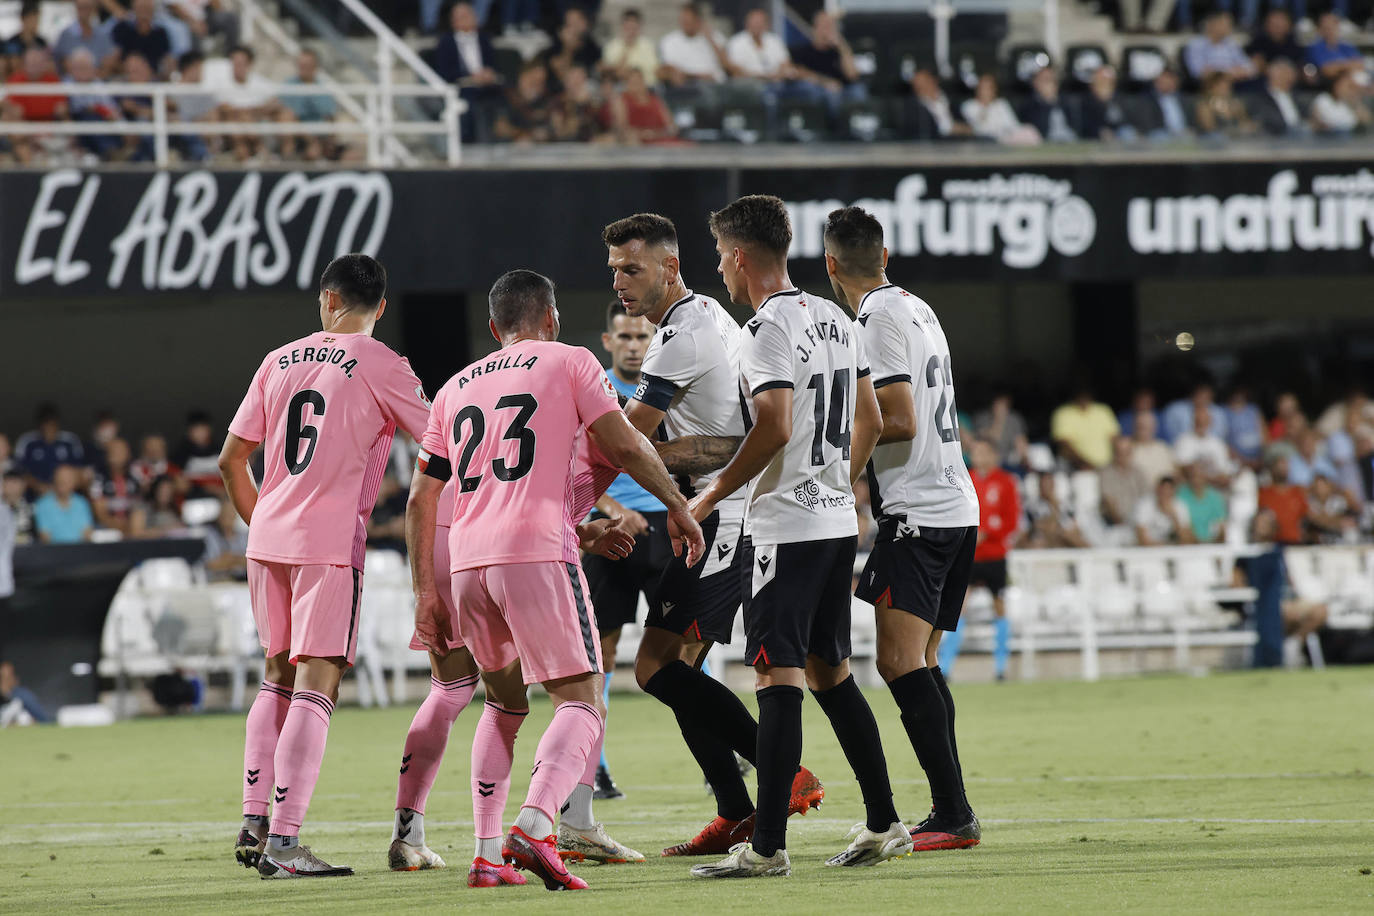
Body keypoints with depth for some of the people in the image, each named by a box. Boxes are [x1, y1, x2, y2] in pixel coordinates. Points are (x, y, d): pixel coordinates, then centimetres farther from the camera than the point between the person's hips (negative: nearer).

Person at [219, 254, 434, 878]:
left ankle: (254, 825, 16)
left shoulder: (280, 362, 12)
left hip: (267, 541, 6)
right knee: (315, 686, -7)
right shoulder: (380, 366, -4)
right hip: (331, 544, -6)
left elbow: (230, 460, 15)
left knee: (278, 678, 19)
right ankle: (284, 842, -16)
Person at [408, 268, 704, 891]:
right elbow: (623, 446, 1)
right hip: (538, 552, -5)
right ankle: (534, 825, -32)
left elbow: (420, 499, 19)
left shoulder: (454, 389, 23)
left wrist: (425, 594, 20)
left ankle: (486, 851, 16)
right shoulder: (568, 362, 10)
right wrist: (678, 507, 13)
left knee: (504, 700, 23)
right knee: (581, 703, -7)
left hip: (466, 561, 5)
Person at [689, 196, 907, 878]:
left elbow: (774, 428, -23)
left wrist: (709, 498, -14)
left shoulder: (767, 329, -14)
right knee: (829, 672, 16)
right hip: (839, 520, 9)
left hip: (785, 526, -9)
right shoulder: (835, 320, 13)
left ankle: (767, 847, -11)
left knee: (776, 677, -9)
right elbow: (870, 422, 18)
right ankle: (883, 826, 17)